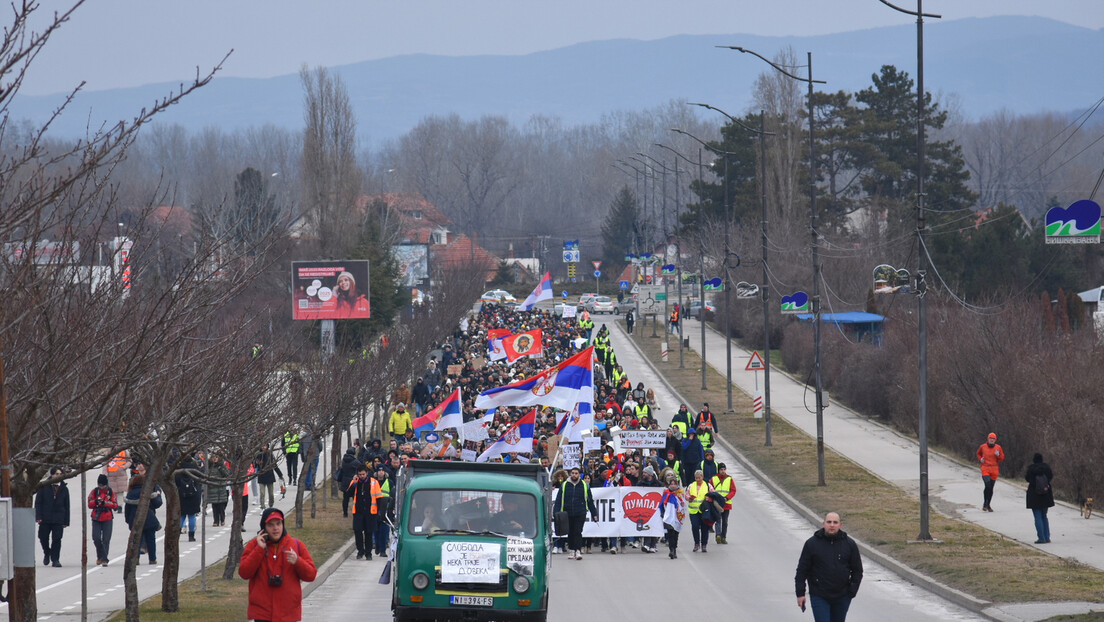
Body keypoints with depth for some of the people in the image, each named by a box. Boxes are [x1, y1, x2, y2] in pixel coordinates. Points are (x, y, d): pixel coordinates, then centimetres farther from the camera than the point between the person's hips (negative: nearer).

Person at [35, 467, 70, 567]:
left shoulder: (64, 489, 7)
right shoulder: (44, 487, 2)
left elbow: (66, 506, 10)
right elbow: (38, 502, 1)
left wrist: (66, 521, 5)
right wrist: (38, 517, -9)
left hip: (58, 520, 0)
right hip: (45, 519, 0)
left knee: (57, 539, -5)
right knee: (43, 538, 6)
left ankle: (55, 559, 1)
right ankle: (47, 553, 32)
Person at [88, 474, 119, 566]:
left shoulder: (111, 492, 3)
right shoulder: (94, 492, 6)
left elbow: (115, 505, -4)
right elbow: (89, 505, 4)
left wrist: (104, 503, -17)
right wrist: (95, 502, -17)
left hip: (107, 519, -1)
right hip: (96, 519, 1)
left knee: (106, 540, -6)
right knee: (96, 538, -6)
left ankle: (104, 559, -2)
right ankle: (100, 556, 17)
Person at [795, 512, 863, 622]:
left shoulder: (849, 544, 2)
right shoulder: (812, 544, -3)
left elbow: (857, 570, 8)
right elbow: (802, 570, 0)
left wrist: (852, 591, -2)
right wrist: (800, 593, -4)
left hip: (842, 598, 2)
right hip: (819, 597, -2)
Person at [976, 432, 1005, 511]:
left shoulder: (998, 448, 4)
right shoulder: (983, 447, 3)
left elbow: (1002, 459, 7)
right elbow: (978, 453, 23)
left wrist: (998, 455, -14)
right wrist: (980, 459, 4)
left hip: (994, 470, 2)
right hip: (985, 468, -2)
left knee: (991, 488, 8)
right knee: (988, 485, -18)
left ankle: (988, 505, 19)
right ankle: (985, 504, -6)